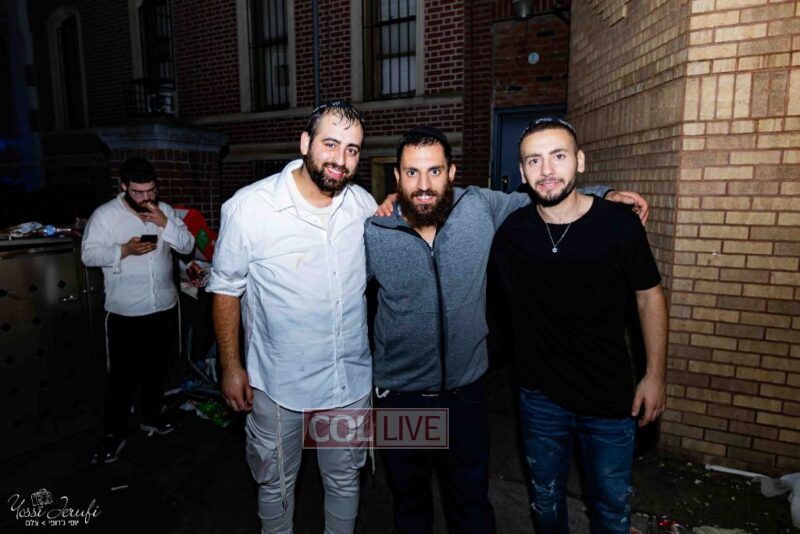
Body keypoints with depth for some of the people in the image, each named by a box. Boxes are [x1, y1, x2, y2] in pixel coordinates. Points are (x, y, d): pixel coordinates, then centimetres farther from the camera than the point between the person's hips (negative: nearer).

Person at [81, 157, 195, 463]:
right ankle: (115, 434, 18)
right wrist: (125, 250, -25)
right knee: (122, 375, 3)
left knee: (157, 368, 18)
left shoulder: (165, 210, 3)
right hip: (125, 314, -4)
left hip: (164, 308, 4)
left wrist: (165, 224, -16)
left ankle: (152, 415, 37)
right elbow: (89, 254, -10)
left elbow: (187, 246, -1)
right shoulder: (105, 214, -8)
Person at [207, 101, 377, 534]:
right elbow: (225, 289, -6)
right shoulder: (250, 206, -16)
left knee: (345, 480, 23)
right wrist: (231, 367, -5)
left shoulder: (365, 205, -4)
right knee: (275, 484, 20)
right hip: (277, 384, -3)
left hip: (352, 381, 3)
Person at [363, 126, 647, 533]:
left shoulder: (480, 207, -9)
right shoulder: (373, 234, -11)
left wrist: (603, 194, 3)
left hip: (465, 389, 1)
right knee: (409, 501, 23)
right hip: (399, 393, 0)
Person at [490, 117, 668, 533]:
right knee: (545, 501, 23)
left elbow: (649, 296, -3)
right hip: (541, 398, 2)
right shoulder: (507, 231, -11)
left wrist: (655, 376, -2)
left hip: (611, 398, -1)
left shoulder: (619, 224, -14)